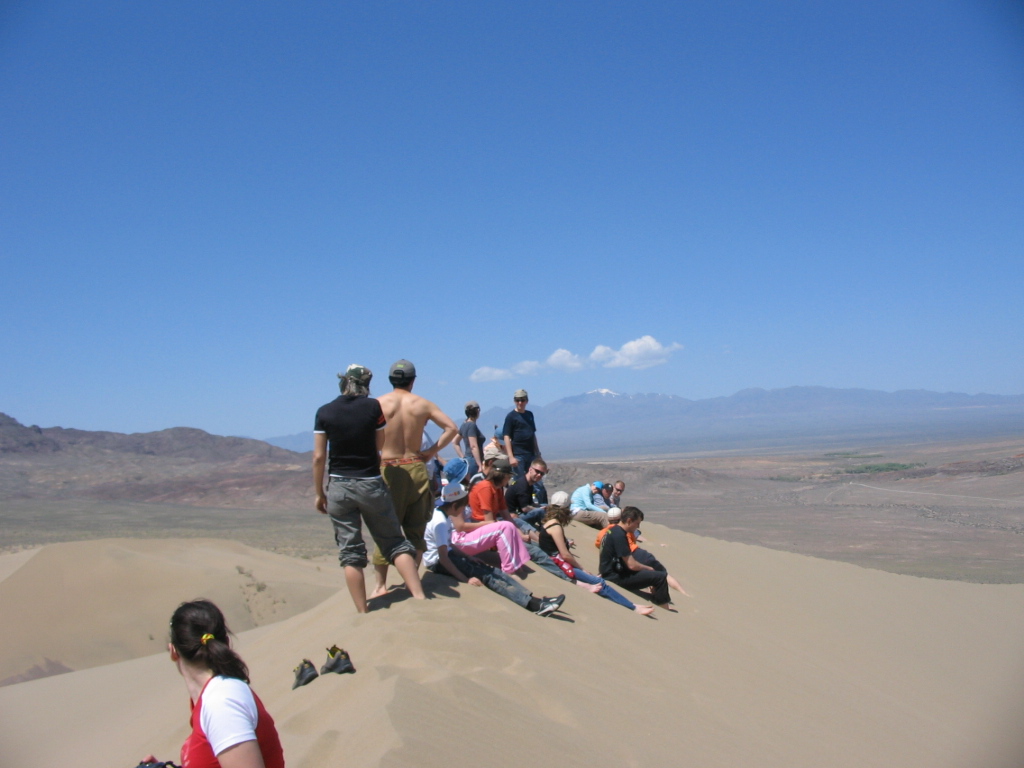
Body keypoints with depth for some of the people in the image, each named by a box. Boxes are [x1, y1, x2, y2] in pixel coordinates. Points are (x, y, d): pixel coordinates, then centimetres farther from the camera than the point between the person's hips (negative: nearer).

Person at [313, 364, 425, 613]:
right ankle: (419, 596, 0)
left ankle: (362, 612, 10)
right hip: (371, 484, -1)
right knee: (395, 543, 8)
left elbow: (319, 457, -1)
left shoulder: (324, 412, -1)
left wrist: (319, 494, 7)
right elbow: (379, 446, 4)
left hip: (338, 486, 1)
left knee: (350, 553, 8)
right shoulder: (373, 407, -3)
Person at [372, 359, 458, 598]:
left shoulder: (379, 403, -3)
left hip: (388, 470, -2)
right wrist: (431, 451, 4)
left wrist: (376, 456, 3)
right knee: (416, 530, 11)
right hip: (416, 469, 2)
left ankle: (381, 585, 7)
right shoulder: (422, 403, 3)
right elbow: (452, 428, -1)